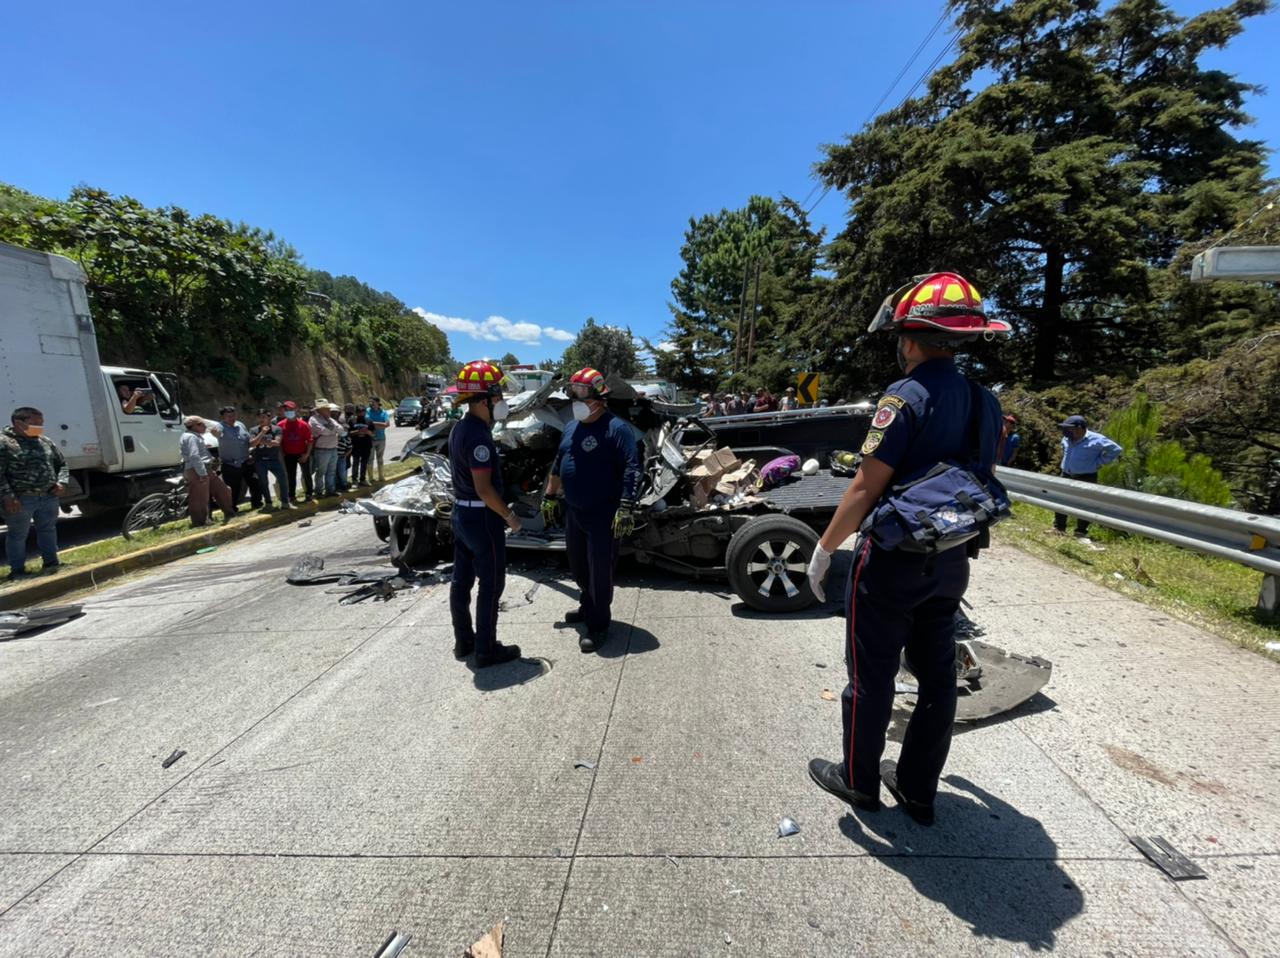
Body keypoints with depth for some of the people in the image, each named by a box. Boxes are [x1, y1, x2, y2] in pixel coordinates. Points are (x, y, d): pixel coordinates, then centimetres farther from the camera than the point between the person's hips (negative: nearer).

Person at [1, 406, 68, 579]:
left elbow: (62, 464, 20)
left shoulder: (46, 442, 10)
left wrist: (61, 482, 3)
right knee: (17, 535, 5)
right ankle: (17, 570, 14)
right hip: (21, 499, -5)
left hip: (48, 496, 5)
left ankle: (51, 562, 26)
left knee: (48, 530, 15)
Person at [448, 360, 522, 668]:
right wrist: (509, 516, -14)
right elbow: (484, 488, -24)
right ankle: (486, 650, 12)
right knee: (491, 583, 2)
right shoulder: (478, 434, -23)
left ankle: (463, 641, 29)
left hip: (461, 513, 10)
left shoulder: (459, 428, 8)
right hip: (482, 517, -10)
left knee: (462, 579, 16)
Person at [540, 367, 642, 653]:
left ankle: (599, 625, 15)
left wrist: (626, 508, -27)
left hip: (603, 515, -8)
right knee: (578, 566, 20)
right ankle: (588, 607, 42)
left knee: (600, 571, 1)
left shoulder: (616, 428, -14)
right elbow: (558, 465, 20)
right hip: (573, 512, 8)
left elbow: (632, 469, -21)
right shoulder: (571, 428, 11)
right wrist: (549, 497, 22)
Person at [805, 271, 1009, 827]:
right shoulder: (985, 403, 6)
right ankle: (918, 791, 33)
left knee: (871, 674, 9)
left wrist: (824, 550, -11)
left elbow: (866, 489, -21)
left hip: (893, 561, -7)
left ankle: (858, 780, 28)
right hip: (951, 563, 8)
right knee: (936, 676, 16)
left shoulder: (906, 397, -18)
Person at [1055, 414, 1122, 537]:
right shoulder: (1067, 439, 6)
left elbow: (1116, 449, -9)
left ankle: (1081, 532, 10)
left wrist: (1098, 463, -10)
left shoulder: (1095, 440, -13)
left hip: (1086, 478, -6)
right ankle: (1059, 528, 17)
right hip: (1066, 476, 6)